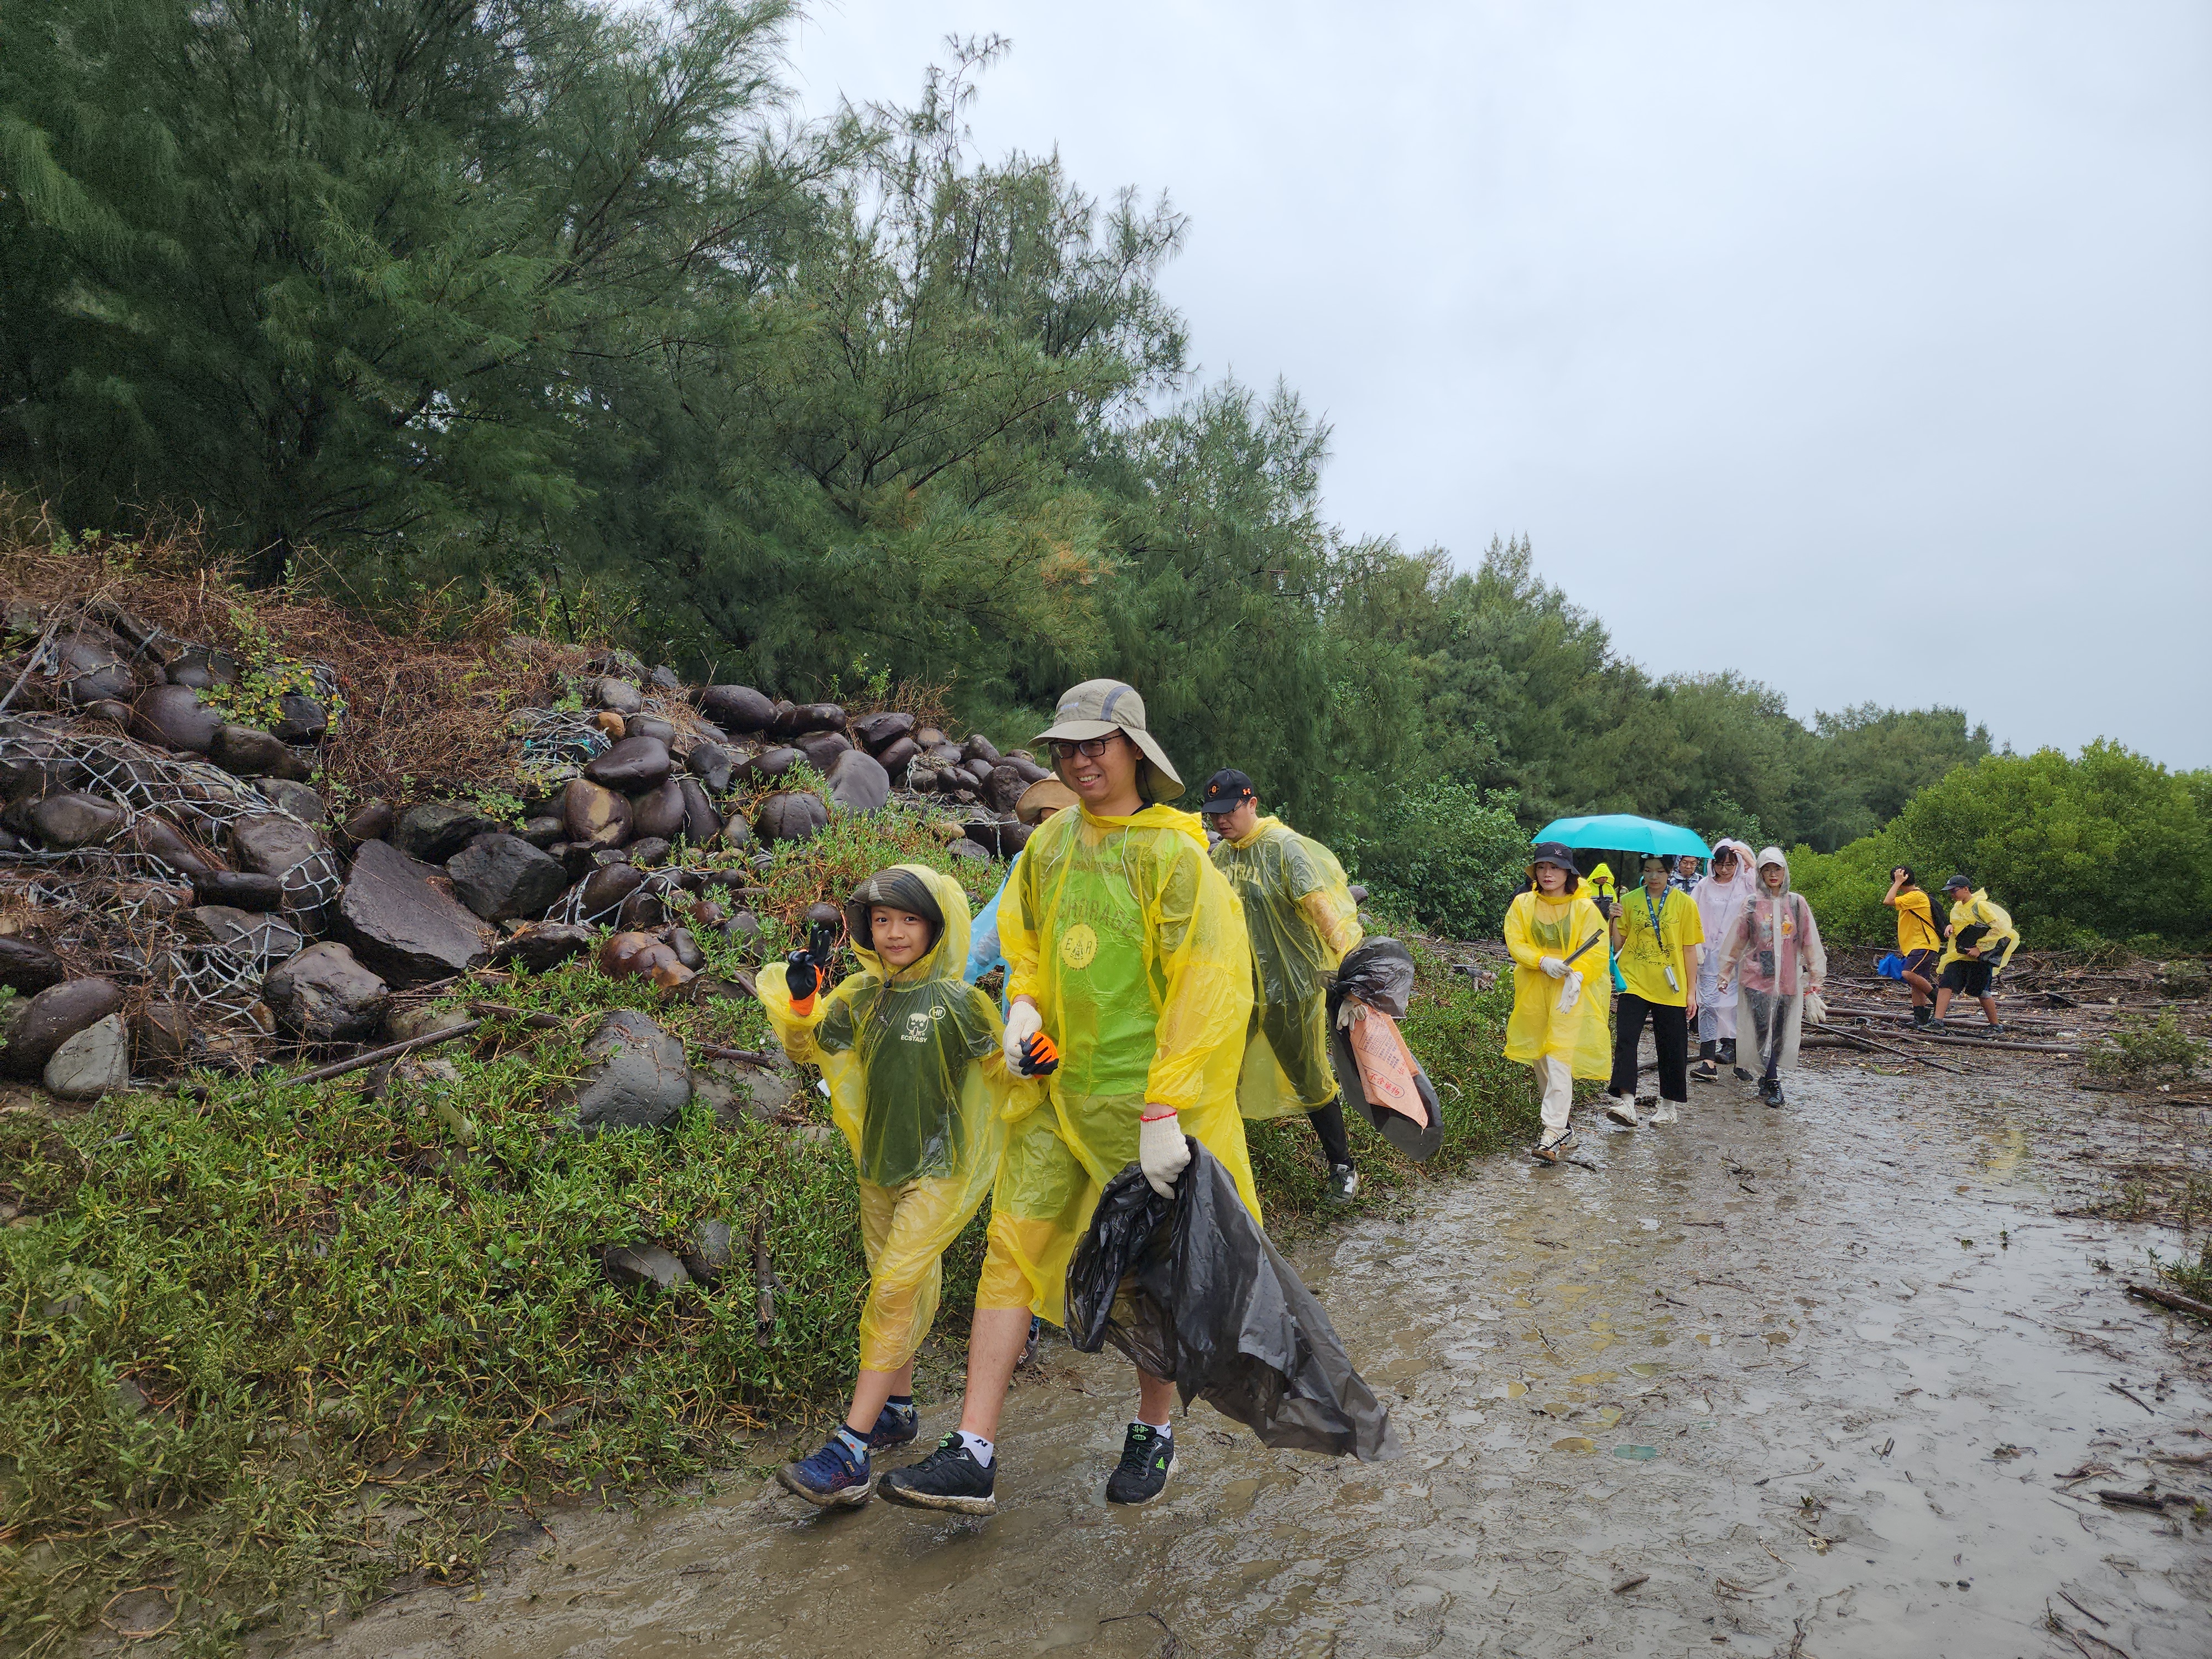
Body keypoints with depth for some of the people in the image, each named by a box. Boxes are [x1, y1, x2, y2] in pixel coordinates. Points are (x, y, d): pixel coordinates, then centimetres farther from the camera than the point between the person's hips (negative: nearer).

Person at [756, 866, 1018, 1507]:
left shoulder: (959, 1000, -12)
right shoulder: (859, 997, 3)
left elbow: (1002, 1067, -6)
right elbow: (808, 1051, 12)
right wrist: (799, 1002, -7)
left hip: (939, 1168, -6)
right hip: (878, 1164, 6)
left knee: (895, 1291, -11)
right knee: (898, 1285, 18)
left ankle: (850, 1450, -9)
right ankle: (897, 1409, 34)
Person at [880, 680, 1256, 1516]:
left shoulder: (1174, 853, -14)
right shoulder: (1050, 842, 5)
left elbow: (1206, 988, -17)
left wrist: (1165, 1112, -19)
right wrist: (1024, 1004, 1)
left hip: (1143, 1094, -5)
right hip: (1059, 1084, 6)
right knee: (1011, 1245, 2)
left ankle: (1154, 1433, 33)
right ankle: (973, 1457, 10)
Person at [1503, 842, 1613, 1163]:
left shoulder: (1585, 907, -6)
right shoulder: (1522, 904, 2)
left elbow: (1596, 951, -8)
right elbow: (1515, 943, -3)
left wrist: (1576, 975, -23)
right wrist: (1545, 962, -19)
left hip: (1571, 992, -4)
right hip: (1533, 991, 4)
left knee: (1559, 1059, -12)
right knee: (1539, 1055, 12)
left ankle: (1554, 1134, -12)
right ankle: (1561, 1113, 32)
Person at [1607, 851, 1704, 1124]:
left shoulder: (1684, 903, 1)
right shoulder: (1630, 901, 5)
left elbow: (1690, 950, 3)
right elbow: (1618, 945, 8)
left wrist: (1691, 991, 0)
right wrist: (1615, 921, -11)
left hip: (1670, 989, -1)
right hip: (1634, 982, 1)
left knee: (1672, 1047, 7)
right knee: (1626, 1040, -13)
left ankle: (1670, 1103, 22)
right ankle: (1626, 1102, -17)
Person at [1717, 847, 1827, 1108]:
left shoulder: (1797, 903, 6)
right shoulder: (1752, 903, 3)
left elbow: (1809, 943, 7)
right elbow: (1737, 942, 7)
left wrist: (1815, 976, 5)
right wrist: (1725, 974, 8)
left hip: (1787, 979, 2)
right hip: (1758, 976, -2)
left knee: (1779, 1033, 6)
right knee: (1764, 1030, -9)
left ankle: (1765, 1078, 19)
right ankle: (1773, 1085, -4)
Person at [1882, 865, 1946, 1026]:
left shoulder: (1916, 896, -14)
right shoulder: (1910, 897, 19)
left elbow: (1888, 901, -25)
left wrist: (1898, 882, -16)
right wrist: (1902, 946, 24)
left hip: (1924, 945, -10)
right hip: (1913, 946, 10)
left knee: (1909, 974, -26)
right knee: (1915, 985, 7)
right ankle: (1920, 1019, 8)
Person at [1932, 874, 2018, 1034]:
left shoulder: (1980, 905, -13)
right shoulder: (1958, 907, 11)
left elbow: (1998, 928, -18)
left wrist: (1979, 948, -19)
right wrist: (1951, 928, 4)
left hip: (1981, 957, -7)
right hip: (1959, 955, 7)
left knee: (1981, 992, 0)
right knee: (1945, 984, -8)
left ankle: (1996, 1027, 18)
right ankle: (1937, 1021, -13)